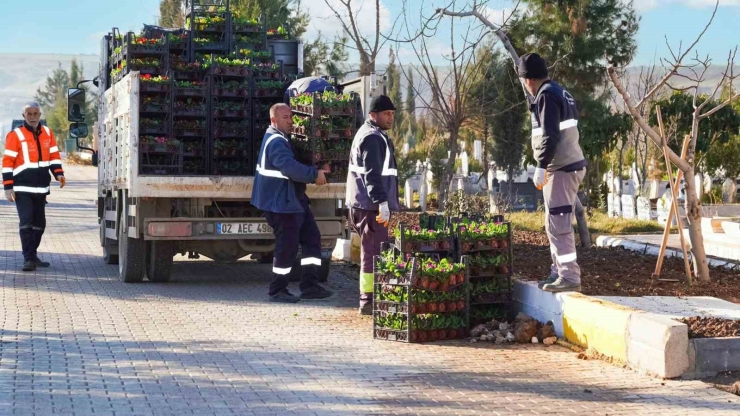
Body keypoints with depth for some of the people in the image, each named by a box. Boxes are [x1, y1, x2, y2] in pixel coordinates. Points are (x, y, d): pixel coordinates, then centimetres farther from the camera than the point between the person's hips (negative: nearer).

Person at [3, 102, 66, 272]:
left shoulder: (47, 133, 8)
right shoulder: (15, 135, -7)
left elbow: (54, 155, 16)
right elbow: (7, 162, -8)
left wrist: (58, 173, 0)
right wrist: (8, 187, -12)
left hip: (41, 188, 6)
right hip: (23, 189, -6)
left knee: (39, 224, 12)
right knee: (26, 222, -12)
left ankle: (33, 256, 24)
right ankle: (28, 259, -10)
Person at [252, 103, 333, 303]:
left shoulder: (282, 139, 17)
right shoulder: (276, 142, -18)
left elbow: (293, 165, 26)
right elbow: (290, 168, -31)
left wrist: (316, 171, 11)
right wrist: (315, 175, -22)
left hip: (294, 200, 11)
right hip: (281, 203, -11)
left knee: (312, 238, 9)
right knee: (287, 247, -5)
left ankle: (309, 286, 11)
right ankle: (277, 290, 6)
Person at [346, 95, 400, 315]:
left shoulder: (375, 136, 22)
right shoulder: (372, 138, -13)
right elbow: (372, 174, -23)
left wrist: (387, 202, 30)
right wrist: (382, 202, -28)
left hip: (372, 205, 11)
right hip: (373, 206, -11)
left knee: (372, 252, 14)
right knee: (374, 253, -9)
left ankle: (370, 297, 20)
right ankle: (368, 301, -7)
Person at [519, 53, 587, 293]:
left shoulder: (547, 96, -13)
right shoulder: (559, 92, 17)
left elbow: (550, 135, -21)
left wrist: (541, 167, -20)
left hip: (561, 168, -10)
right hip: (566, 165, 10)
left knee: (559, 225, -9)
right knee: (554, 223, 17)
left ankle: (570, 277, -9)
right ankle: (559, 272, 23)